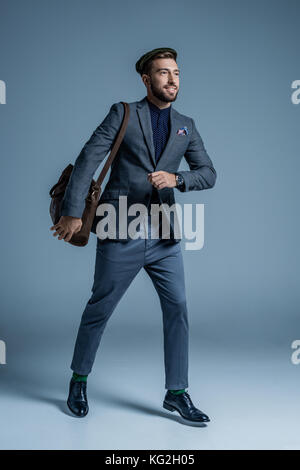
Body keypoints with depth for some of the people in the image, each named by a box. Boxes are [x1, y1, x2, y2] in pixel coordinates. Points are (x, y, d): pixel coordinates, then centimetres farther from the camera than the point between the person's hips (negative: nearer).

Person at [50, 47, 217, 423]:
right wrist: (72, 212, -15)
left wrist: (176, 178, -15)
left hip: (164, 238, 4)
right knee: (99, 309, 9)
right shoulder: (123, 113, 0)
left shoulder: (186, 126, 12)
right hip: (120, 237, -3)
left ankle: (176, 393, 14)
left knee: (178, 308, 0)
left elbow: (209, 174, 5)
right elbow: (87, 160, -8)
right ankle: (79, 380, 30)